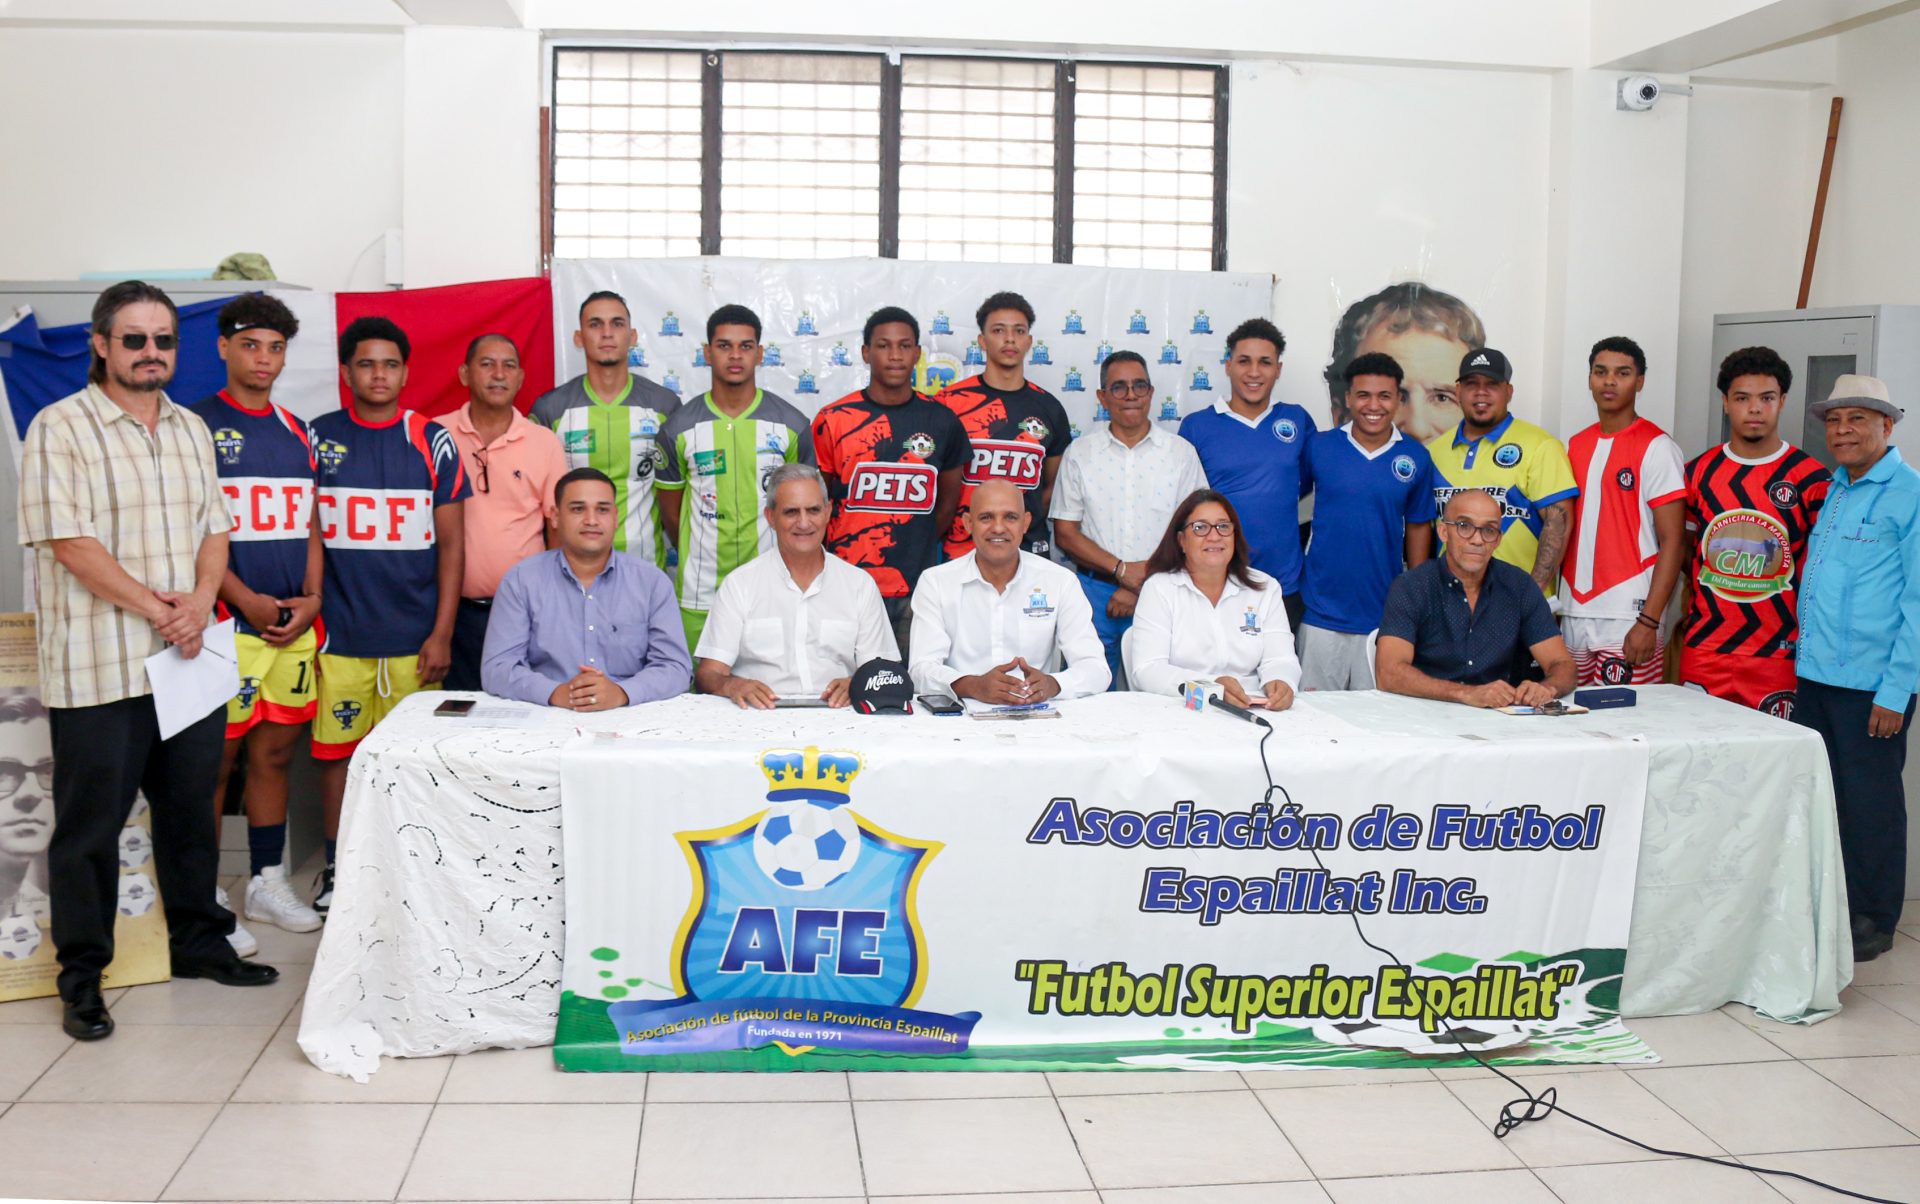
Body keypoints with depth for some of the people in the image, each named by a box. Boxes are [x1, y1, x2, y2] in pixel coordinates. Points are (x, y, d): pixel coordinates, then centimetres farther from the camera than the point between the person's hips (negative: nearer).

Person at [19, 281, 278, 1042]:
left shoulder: (191, 431, 14)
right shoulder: (61, 428, -6)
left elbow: (214, 528, 11)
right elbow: (69, 542, -13)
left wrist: (198, 603, -7)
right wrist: (153, 608, -15)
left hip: (188, 658, 6)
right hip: (98, 667, -6)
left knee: (190, 806, 15)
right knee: (90, 823, 2)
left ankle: (197, 941, 29)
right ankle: (81, 976, 13)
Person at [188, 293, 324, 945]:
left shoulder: (296, 432, 15)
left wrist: (310, 598, 1)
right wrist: (248, 601, -15)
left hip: (295, 623, 6)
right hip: (229, 622, -5)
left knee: (275, 753, 12)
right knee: (215, 759, -1)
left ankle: (268, 882, 23)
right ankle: (208, 902, 7)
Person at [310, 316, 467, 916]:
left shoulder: (432, 442, 3)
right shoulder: (318, 439, 5)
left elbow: (451, 541, 3)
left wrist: (441, 634, -3)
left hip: (414, 635, 0)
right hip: (339, 633, 0)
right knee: (336, 748, 5)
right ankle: (337, 867, 19)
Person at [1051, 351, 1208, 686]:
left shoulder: (1181, 453, 4)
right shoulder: (1079, 453, 5)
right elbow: (1065, 533, 3)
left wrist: (1141, 588, -8)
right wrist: (1122, 569, -11)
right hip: (1094, 589, 0)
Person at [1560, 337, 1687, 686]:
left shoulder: (1656, 447, -5)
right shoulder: (1576, 446, 13)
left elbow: (1673, 542, -9)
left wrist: (1648, 622, -16)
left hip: (1628, 621, -6)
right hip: (1573, 617, 6)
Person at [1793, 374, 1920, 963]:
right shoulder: (1833, 491, 13)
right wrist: (1806, 658, 14)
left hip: (1871, 685, -7)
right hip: (1815, 674, 7)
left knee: (1868, 803, 3)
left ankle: (1872, 920, 17)